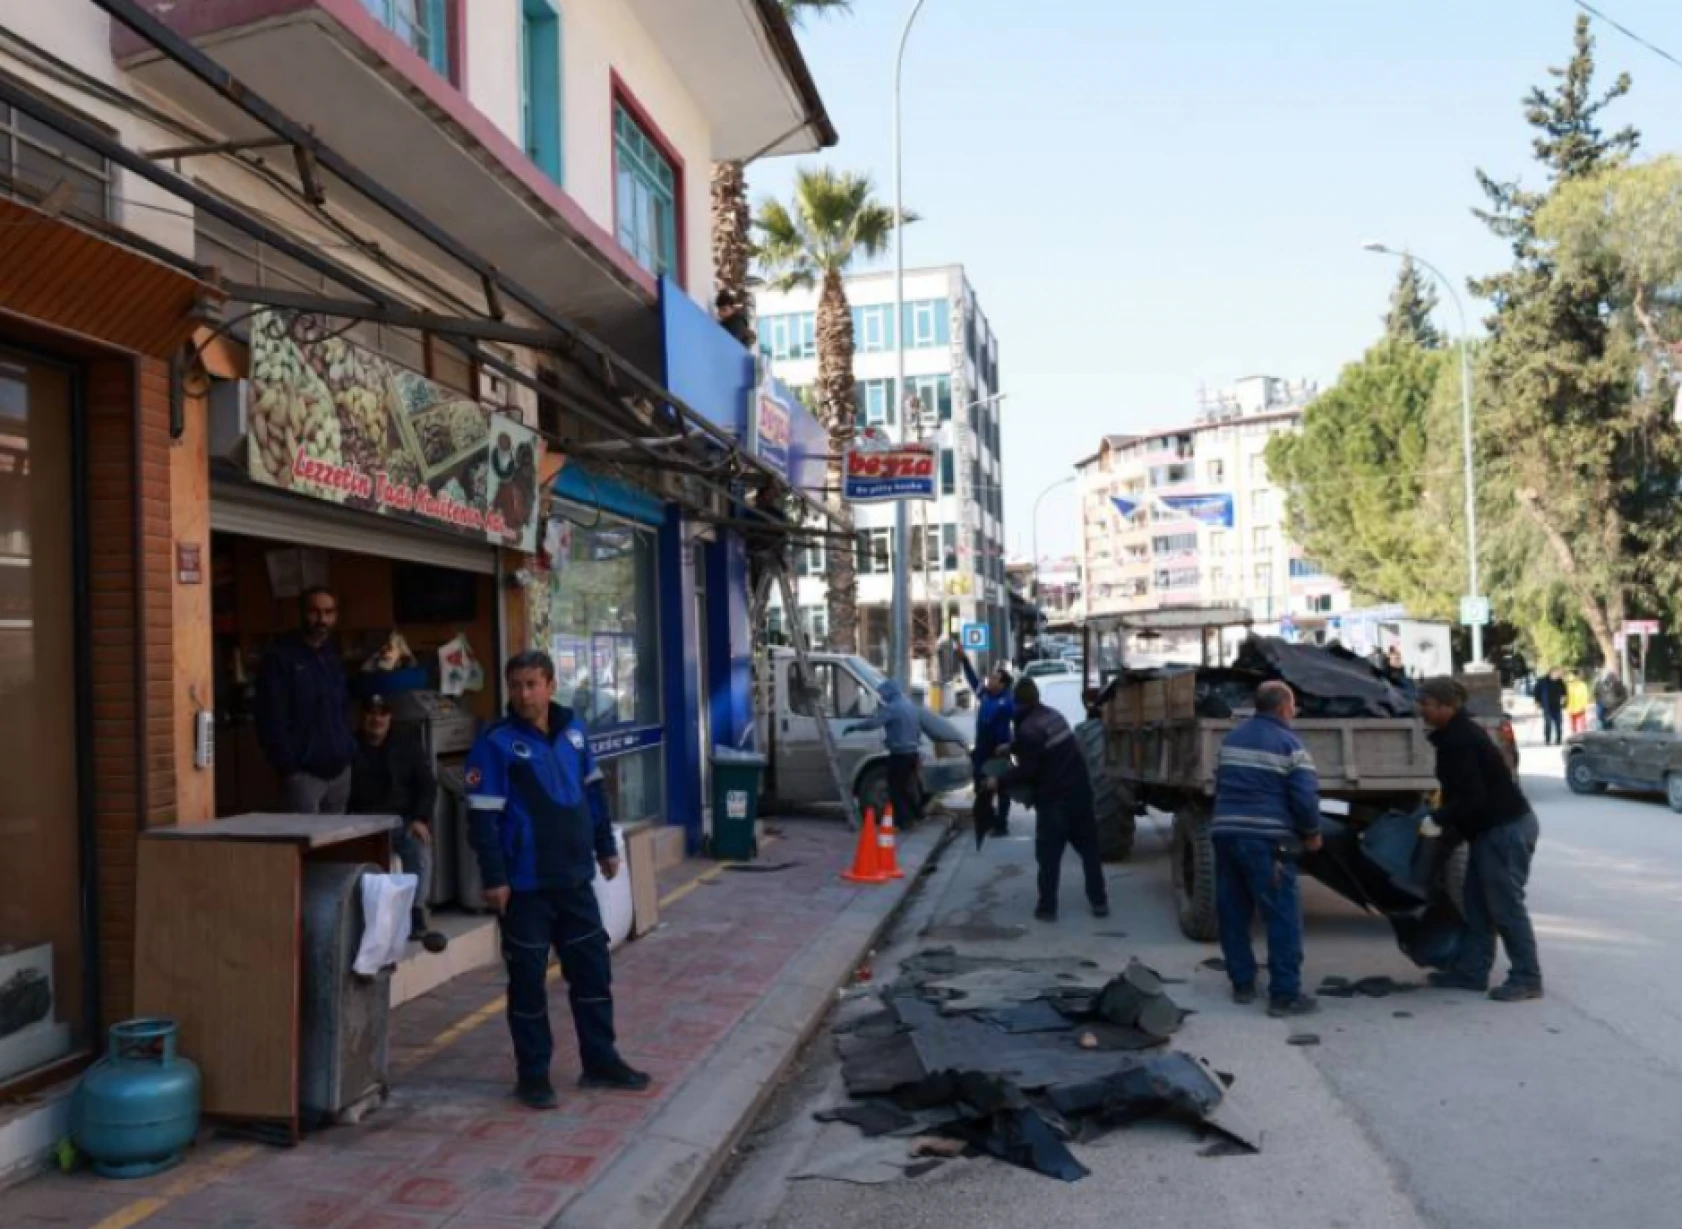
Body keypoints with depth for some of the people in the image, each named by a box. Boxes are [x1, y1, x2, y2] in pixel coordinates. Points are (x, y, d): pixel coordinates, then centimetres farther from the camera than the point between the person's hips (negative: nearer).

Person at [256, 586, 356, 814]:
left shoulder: (336, 658, 14)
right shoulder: (280, 659, -7)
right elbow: (271, 720, -12)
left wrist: (350, 750, 9)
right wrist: (288, 767, -16)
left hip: (340, 769, 6)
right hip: (304, 773, -6)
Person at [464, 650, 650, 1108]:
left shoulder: (572, 730, 6)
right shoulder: (495, 743, -11)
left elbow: (594, 792, 17)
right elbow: (482, 817, -13)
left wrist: (605, 847, 17)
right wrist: (494, 878, -15)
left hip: (575, 878, 6)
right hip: (526, 886, -5)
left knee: (593, 970, 12)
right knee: (528, 981, 4)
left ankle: (600, 1061, 26)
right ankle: (533, 1075, 17)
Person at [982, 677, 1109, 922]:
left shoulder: (1028, 729, -18)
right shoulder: (1053, 714, 9)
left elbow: (1026, 772, -17)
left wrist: (999, 783, -6)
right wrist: (1013, 747, 34)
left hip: (1054, 797, -7)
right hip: (1080, 791, 8)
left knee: (1049, 854, 3)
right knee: (1089, 848, 14)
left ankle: (1047, 906, 6)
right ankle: (1099, 901, 18)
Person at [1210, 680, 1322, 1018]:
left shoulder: (1232, 739, 17)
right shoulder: (1288, 743, -5)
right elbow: (1305, 796, -11)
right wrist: (1311, 833, 4)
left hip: (1225, 832, 7)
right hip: (1267, 839, -7)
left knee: (1232, 913, 14)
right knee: (1283, 917, -1)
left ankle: (1242, 983, 21)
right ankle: (1285, 995, -1)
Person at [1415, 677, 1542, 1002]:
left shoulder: (1459, 741, -21)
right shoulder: (1458, 734, 12)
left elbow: (1471, 796, -25)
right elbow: (1464, 791, 19)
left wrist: (1438, 819, -19)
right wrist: (1446, 818, 16)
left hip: (1505, 829, -11)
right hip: (1492, 828, 11)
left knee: (1505, 905, -4)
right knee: (1477, 903, 13)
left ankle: (1527, 978, 4)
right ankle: (1471, 972, 19)